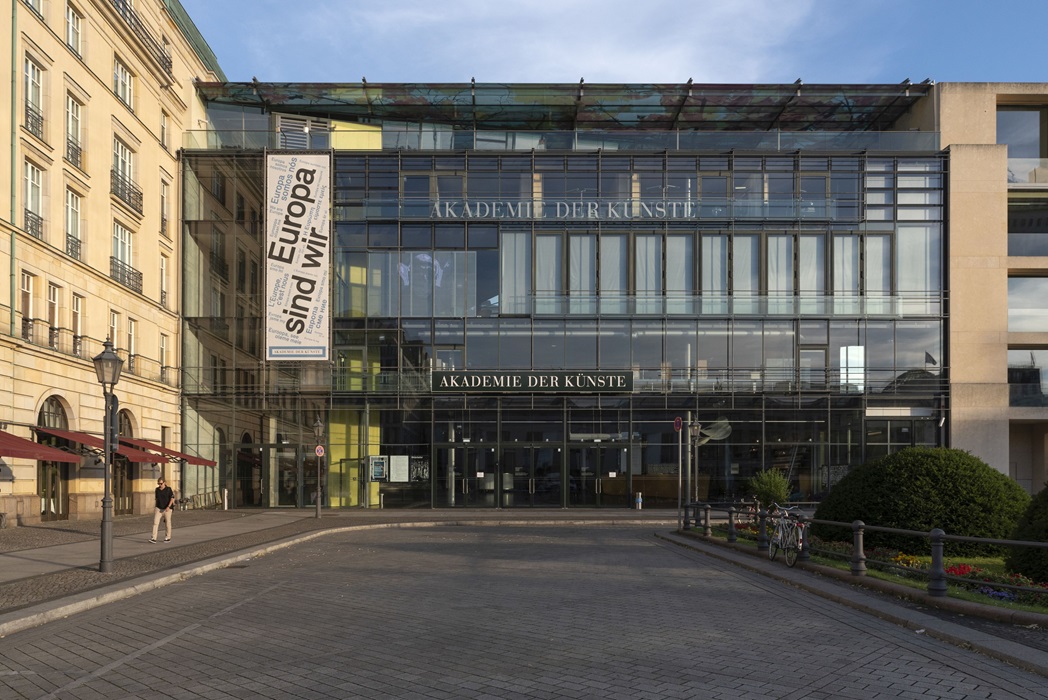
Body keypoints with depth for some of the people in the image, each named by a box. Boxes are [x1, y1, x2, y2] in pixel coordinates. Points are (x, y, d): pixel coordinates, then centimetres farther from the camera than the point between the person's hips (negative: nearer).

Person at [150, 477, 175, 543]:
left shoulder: (168, 489, -8)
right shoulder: (157, 489, 5)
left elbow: (172, 498, -12)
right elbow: (157, 498, 17)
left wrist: (168, 506, -23)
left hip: (167, 509, -3)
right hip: (159, 509, 4)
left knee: (168, 523, 8)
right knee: (155, 523, -10)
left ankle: (168, 537, 23)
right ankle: (154, 538, -15)